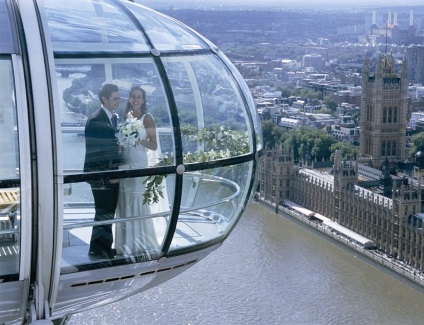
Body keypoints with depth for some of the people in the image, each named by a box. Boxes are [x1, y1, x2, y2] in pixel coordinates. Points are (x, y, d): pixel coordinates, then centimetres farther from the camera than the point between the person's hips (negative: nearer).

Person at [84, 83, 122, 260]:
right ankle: (97, 249, 8)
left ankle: (105, 247, 21)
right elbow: (93, 151, -16)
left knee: (108, 213, 13)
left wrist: (116, 172, 7)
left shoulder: (113, 118, 14)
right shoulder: (95, 120, -13)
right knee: (104, 213, -3)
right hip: (100, 175, -8)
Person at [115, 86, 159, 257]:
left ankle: (140, 244, 8)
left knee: (138, 202, -2)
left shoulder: (147, 118, -3)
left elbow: (154, 145, -4)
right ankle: (127, 243, 17)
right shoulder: (125, 116, 12)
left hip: (139, 163, -5)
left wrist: (140, 140, -20)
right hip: (124, 163, 5)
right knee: (125, 203, 7)